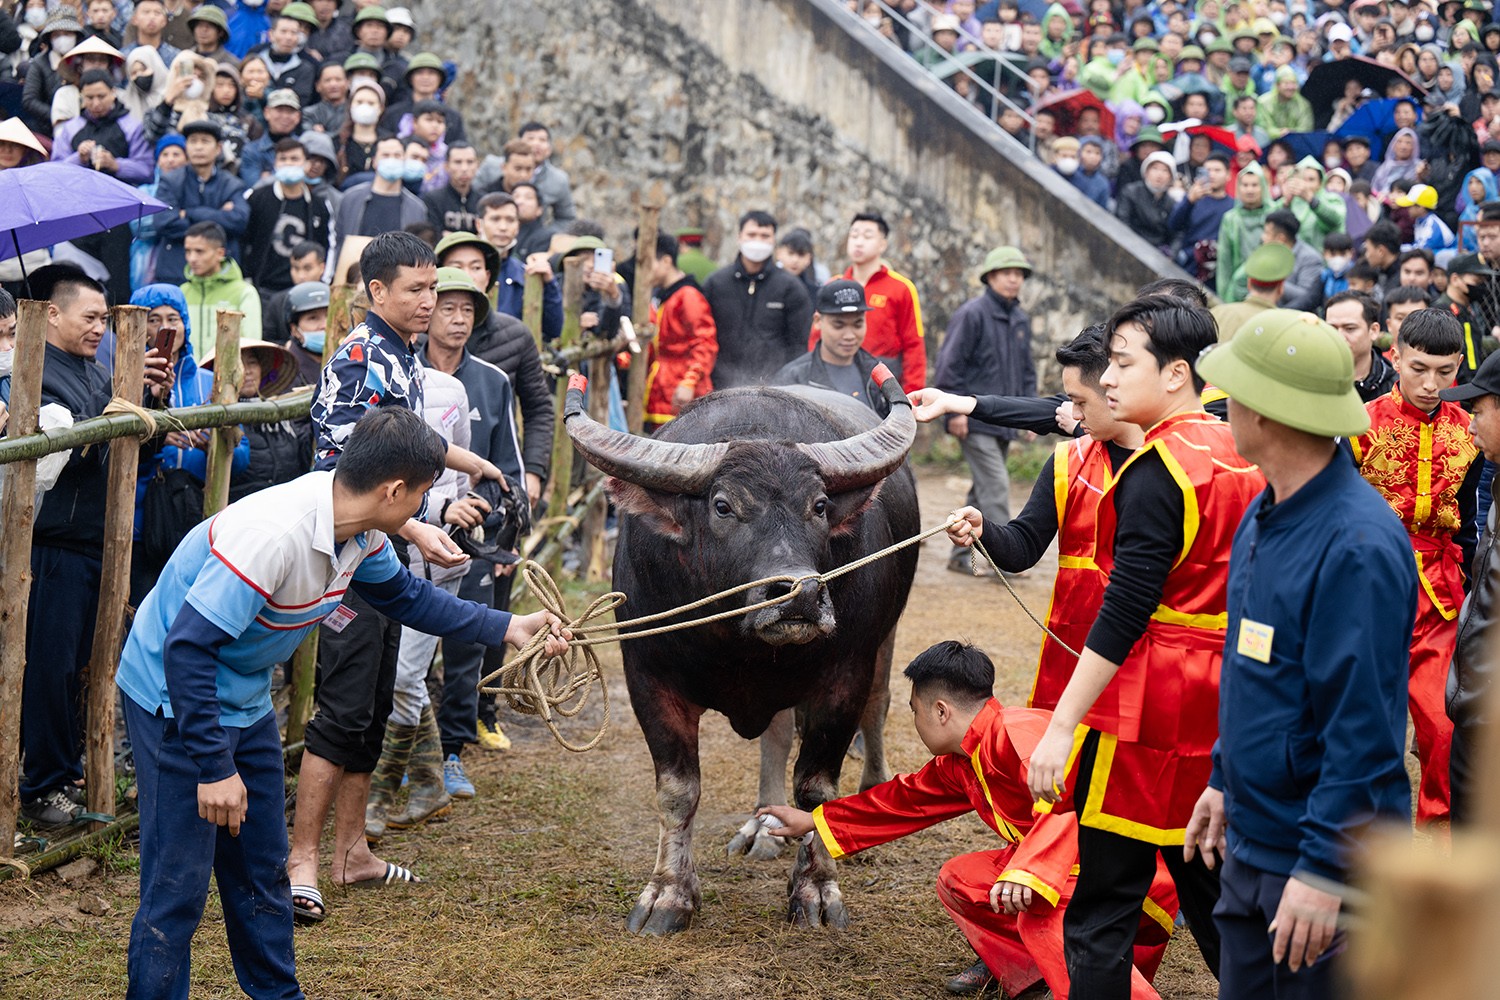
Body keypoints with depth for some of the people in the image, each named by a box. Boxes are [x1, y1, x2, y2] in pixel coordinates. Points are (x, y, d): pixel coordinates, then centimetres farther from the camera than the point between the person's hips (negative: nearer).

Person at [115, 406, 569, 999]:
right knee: (179, 885, -7)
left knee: (262, 870, 15)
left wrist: (508, 628, 12)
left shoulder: (360, 534, -5)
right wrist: (214, 768, -30)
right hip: (175, 699, -9)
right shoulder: (274, 534, -33)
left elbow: (404, 595, 16)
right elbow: (188, 647, -32)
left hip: (245, 703, 9)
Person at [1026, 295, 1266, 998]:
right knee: (1208, 878, 19)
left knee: (1102, 903, -1)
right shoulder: (1243, 459, 9)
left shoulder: (1156, 472, -16)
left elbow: (1125, 612, -20)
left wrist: (1062, 725, -18)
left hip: (1143, 704, -8)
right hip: (1220, 700, 8)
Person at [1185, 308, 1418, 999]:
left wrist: (1323, 869, -24)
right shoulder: (1265, 514, 7)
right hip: (1251, 841, 9)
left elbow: (1363, 727, -24)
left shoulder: (1357, 544, -23)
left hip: (1326, 863, -9)